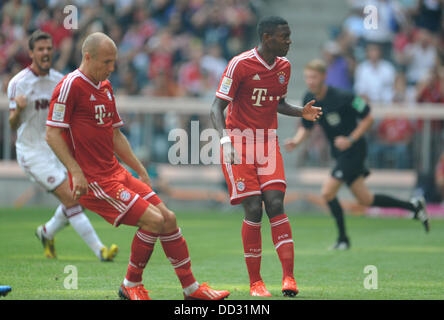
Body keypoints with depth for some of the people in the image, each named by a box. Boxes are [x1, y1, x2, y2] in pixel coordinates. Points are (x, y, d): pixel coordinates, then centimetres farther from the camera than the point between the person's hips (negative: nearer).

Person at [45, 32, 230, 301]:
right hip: (93, 180, -9)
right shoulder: (71, 86, -11)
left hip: (116, 174, 9)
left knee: (168, 218, 3)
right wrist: (76, 172, -21)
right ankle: (131, 286, 1)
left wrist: (141, 171, 21)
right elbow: (52, 134, -15)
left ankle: (191, 288, 12)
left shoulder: (106, 87, 16)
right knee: (153, 220, -16)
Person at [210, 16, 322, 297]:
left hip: (268, 144, 4)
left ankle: (289, 277, -14)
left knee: (275, 205, -11)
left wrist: (301, 112, 3)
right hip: (239, 145, -4)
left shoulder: (284, 66, 7)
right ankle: (255, 282, 2)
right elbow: (217, 107, -12)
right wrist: (225, 138, -27)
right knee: (253, 210, -10)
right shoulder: (240, 65, -12)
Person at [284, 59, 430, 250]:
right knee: (365, 200, 12)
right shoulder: (309, 100, -1)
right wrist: (296, 141, -9)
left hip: (353, 150, -8)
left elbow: (368, 119, -14)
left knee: (327, 193, -16)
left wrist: (350, 139, -22)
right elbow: (306, 127, 11)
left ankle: (343, 239, 2)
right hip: (339, 152, 8)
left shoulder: (342, 98, -21)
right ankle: (413, 206, 29)